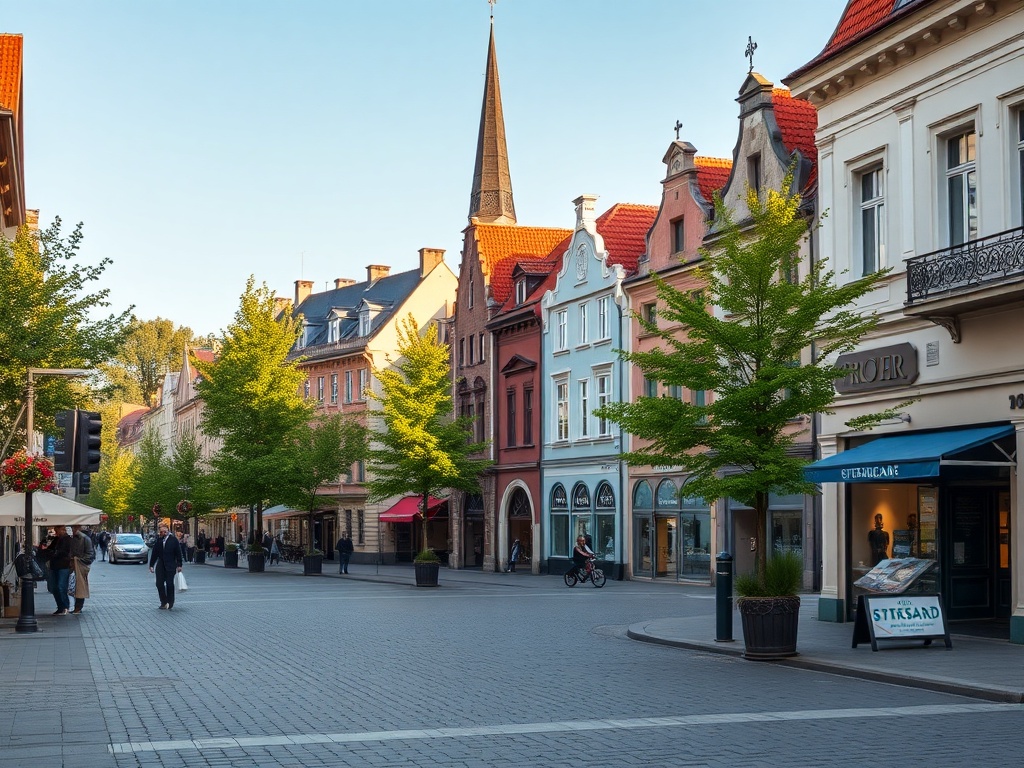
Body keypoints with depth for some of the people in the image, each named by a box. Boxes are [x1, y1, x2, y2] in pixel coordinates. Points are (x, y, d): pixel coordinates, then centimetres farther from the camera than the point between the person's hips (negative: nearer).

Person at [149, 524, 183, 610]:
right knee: (159, 584, 0)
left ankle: (170, 603, 12)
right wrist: (151, 565, 6)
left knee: (169, 584, 1)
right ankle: (163, 602, 13)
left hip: (170, 566, -2)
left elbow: (178, 553, -1)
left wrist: (179, 565, -3)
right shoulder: (158, 540, 2)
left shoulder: (173, 540, -3)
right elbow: (154, 553, 6)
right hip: (160, 565, 2)